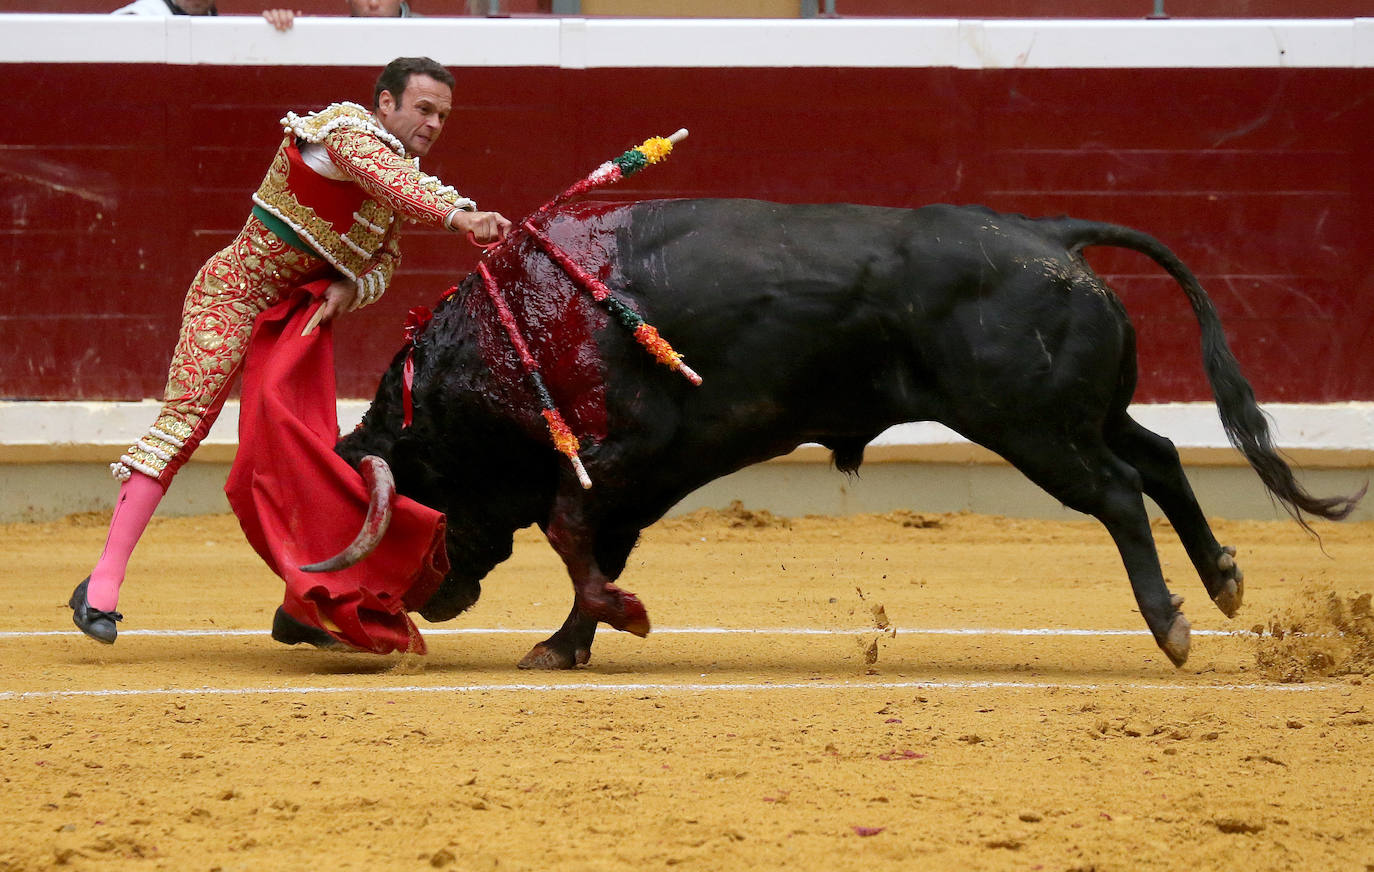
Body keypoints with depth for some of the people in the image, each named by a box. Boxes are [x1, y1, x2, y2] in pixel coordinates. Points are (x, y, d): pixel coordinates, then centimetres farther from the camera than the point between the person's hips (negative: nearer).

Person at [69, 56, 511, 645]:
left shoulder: (401, 171, 11)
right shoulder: (347, 127, -14)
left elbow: (381, 266, 13)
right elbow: (390, 180, -34)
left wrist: (348, 289, -10)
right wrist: (459, 214, -48)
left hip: (300, 313, 9)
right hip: (233, 294, -9)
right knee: (186, 415, -17)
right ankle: (104, 583, -21)